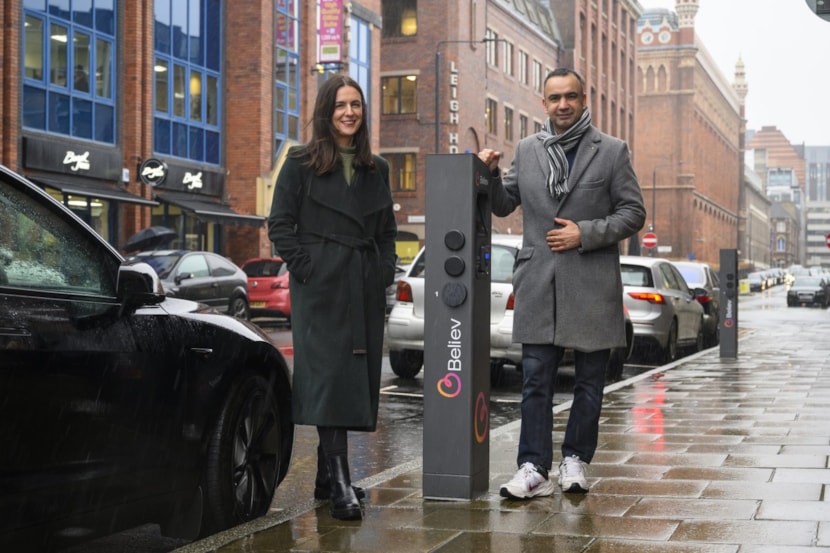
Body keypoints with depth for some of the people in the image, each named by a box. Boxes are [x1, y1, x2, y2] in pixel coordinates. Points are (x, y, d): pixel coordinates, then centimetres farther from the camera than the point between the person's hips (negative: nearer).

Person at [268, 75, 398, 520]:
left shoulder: (376, 168, 15)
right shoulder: (301, 163, 1)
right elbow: (279, 223, -2)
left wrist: (385, 273, 7)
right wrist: (304, 267, -11)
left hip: (365, 290, 6)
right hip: (321, 288, -5)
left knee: (355, 380, 7)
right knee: (330, 376, -13)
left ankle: (326, 476, 18)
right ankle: (340, 487, -16)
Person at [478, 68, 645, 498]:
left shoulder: (611, 151, 3)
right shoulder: (526, 150, 11)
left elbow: (633, 213, 1)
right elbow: (504, 205, 17)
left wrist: (585, 233, -11)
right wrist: (490, 174, -2)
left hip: (592, 285, -1)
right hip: (539, 283, 2)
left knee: (589, 381, 7)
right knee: (535, 381, -1)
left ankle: (575, 460, 20)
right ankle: (534, 470, 2)